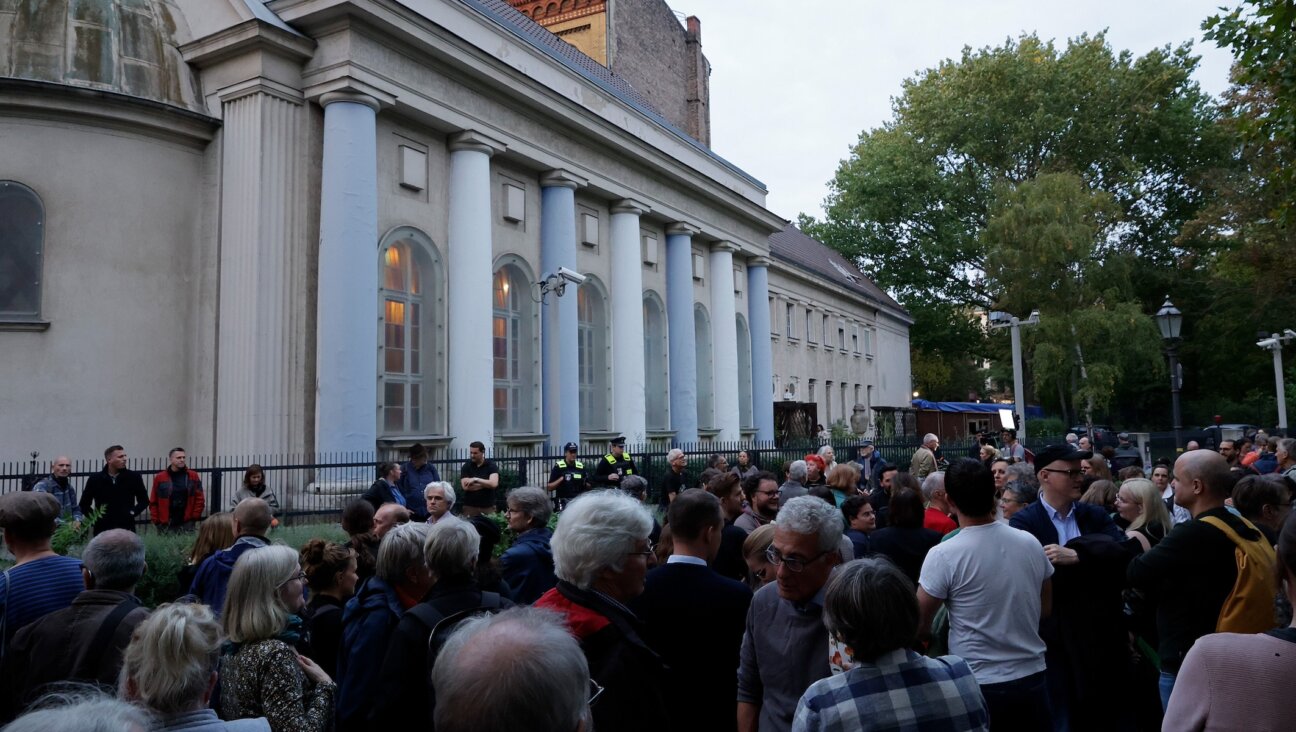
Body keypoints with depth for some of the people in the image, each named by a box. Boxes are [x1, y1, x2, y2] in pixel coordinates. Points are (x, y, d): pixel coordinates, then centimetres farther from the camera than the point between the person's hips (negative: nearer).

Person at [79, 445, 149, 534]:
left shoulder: (133, 477, 1)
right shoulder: (95, 479, 1)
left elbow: (144, 500, 11)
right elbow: (84, 504, 11)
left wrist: (134, 512, -3)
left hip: (127, 530, 0)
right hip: (103, 530, 0)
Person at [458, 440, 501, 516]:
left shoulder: (492, 465, -1)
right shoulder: (466, 466, 4)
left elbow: (494, 484, -15)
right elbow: (465, 486, -8)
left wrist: (476, 479, -16)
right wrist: (486, 484, -9)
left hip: (488, 507, -1)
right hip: (469, 507, 1)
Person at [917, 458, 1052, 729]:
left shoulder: (943, 555, -18)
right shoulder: (1031, 543, -3)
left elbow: (919, 626, -10)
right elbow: (1046, 609, 10)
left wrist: (936, 635, 11)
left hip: (978, 685, -4)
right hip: (1032, 678, 4)